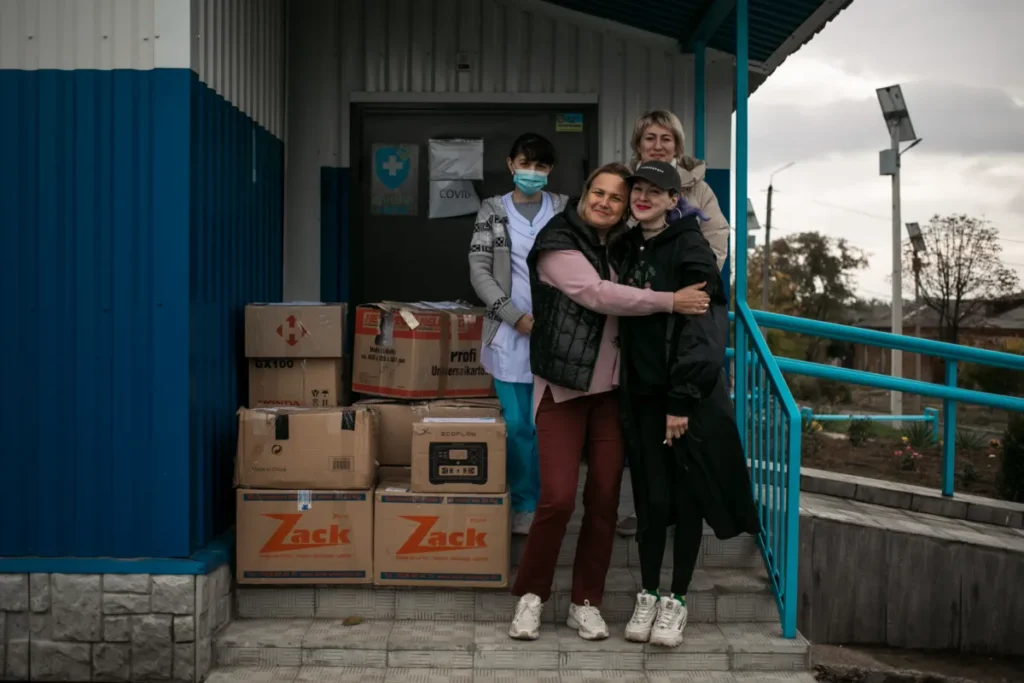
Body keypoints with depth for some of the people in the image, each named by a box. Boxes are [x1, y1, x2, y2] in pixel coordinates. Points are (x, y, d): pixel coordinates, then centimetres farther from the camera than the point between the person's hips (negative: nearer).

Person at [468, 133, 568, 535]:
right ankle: (523, 505, 16)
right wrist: (518, 317, -9)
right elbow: (479, 272, -1)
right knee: (515, 425, 1)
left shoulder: (564, 210, 8)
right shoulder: (492, 211, 6)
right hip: (509, 333, 0)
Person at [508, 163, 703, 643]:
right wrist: (672, 301, -20)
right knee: (558, 498, -11)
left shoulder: (620, 248, 13)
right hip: (563, 387, -5)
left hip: (610, 389, 5)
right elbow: (599, 295, -20)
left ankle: (586, 602, 18)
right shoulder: (558, 244, -7)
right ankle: (531, 595, 11)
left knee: (604, 499, 4)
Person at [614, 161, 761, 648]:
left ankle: (675, 601, 16)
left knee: (687, 496, 5)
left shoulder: (690, 248, -8)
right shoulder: (626, 248, 10)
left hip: (689, 393, -4)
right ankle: (647, 596, 20)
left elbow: (703, 329, -14)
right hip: (641, 392, 5)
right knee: (651, 497, 7)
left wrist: (681, 402, -17)